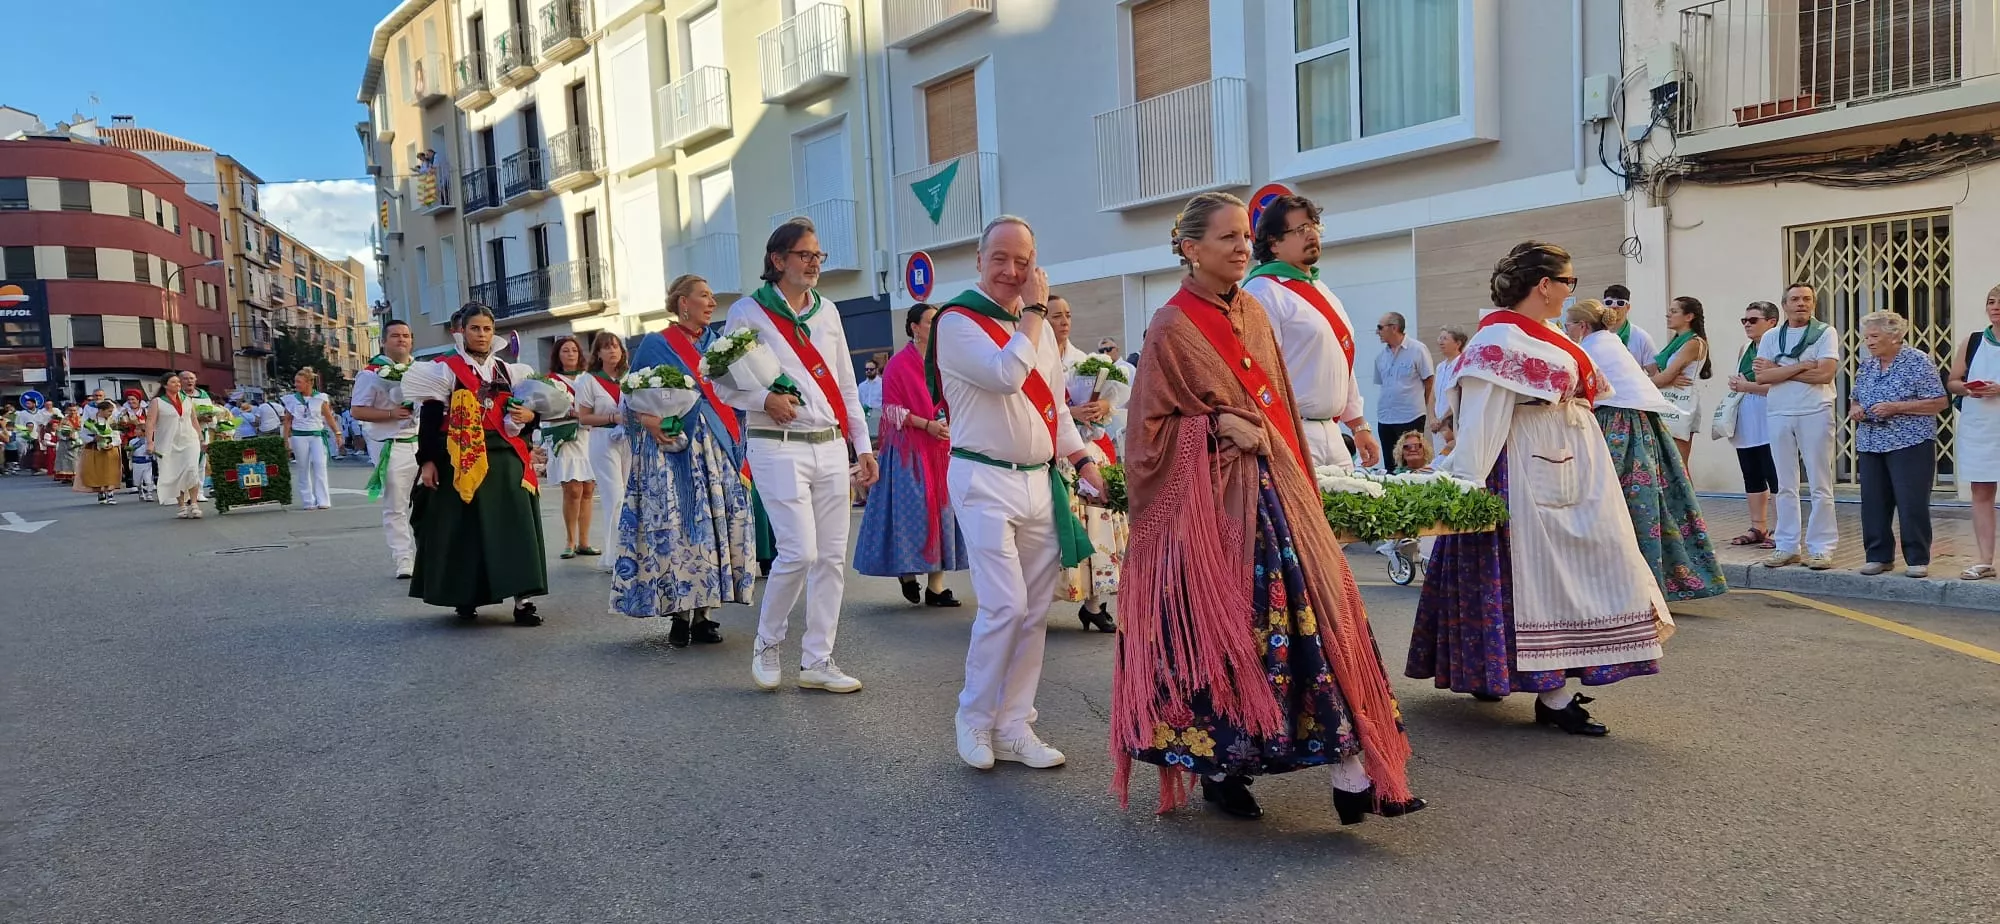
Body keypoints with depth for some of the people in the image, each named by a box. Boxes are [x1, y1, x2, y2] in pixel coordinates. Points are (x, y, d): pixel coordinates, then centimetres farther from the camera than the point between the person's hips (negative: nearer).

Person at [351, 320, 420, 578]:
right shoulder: (371, 373, -3)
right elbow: (358, 411, -6)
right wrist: (391, 414, -18)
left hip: (423, 443, 5)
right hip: (392, 447, -5)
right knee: (396, 509, 0)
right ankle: (403, 563, 4)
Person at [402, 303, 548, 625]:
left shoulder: (507, 371, 15)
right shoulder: (445, 369, 1)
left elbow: (522, 411, 21)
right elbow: (429, 419, -4)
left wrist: (529, 415, -3)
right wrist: (427, 461, -10)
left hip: (505, 459, 4)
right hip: (462, 461, -3)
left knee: (514, 526, -3)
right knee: (465, 528, 3)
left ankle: (521, 598, -2)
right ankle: (465, 598, 17)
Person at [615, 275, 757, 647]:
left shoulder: (716, 344, 16)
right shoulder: (656, 345, 3)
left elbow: (730, 397, 16)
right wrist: (649, 420, -19)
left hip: (715, 451, 4)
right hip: (673, 450, -4)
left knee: (716, 524, -1)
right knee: (674, 528, -7)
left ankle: (703, 613, 5)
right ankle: (679, 615, 1)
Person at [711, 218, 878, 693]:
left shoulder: (827, 311, 15)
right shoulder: (748, 312, 0)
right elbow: (722, 382, 0)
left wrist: (863, 445, 14)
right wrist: (765, 399, -16)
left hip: (830, 446, 6)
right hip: (778, 447, -6)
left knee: (832, 555, 3)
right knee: (799, 551, -13)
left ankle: (817, 661, 13)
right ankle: (766, 644, 12)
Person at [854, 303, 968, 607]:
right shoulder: (900, 363, -6)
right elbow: (892, 411, -9)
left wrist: (950, 424, 2)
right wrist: (928, 425, -17)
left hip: (940, 447, 6)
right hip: (910, 448, -6)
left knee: (940, 509, 3)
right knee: (914, 510, -7)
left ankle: (936, 585, 6)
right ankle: (907, 571, 13)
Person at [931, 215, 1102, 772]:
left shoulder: (1036, 323, 15)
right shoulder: (958, 321, -7)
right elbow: (1006, 374, -23)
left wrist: (1084, 461, 12)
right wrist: (1033, 313, -13)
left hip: (1040, 480, 7)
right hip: (986, 480, -7)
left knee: (1034, 611, 7)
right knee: (1005, 605, -12)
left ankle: (1014, 728, 17)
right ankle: (974, 719, 9)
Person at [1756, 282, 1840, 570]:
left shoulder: (1826, 333, 2)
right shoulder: (1771, 337, 11)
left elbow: (1825, 374, -12)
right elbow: (1761, 376, -1)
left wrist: (1778, 370, -7)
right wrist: (1802, 366, -11)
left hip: (1815, 414, -3)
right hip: (1779, 415, 3)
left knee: (1820, 486, -1)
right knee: (1785, 486, 8)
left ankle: (1821, 548, 3)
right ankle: (1786, 546, 13)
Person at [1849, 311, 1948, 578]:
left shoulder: (1918, 361, -6)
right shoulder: (1866, 364, 11)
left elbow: (1940, 402, -9)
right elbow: (1855, 399, 22)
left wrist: (1897, 408, -18)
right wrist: (1855, 409, -1)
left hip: (1909, 444, -6)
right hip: (1870, 445, 6)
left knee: (1912, 504, -4)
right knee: (1873, 503, 6)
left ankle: (1918, 560, 5)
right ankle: (1879, 556, 16)